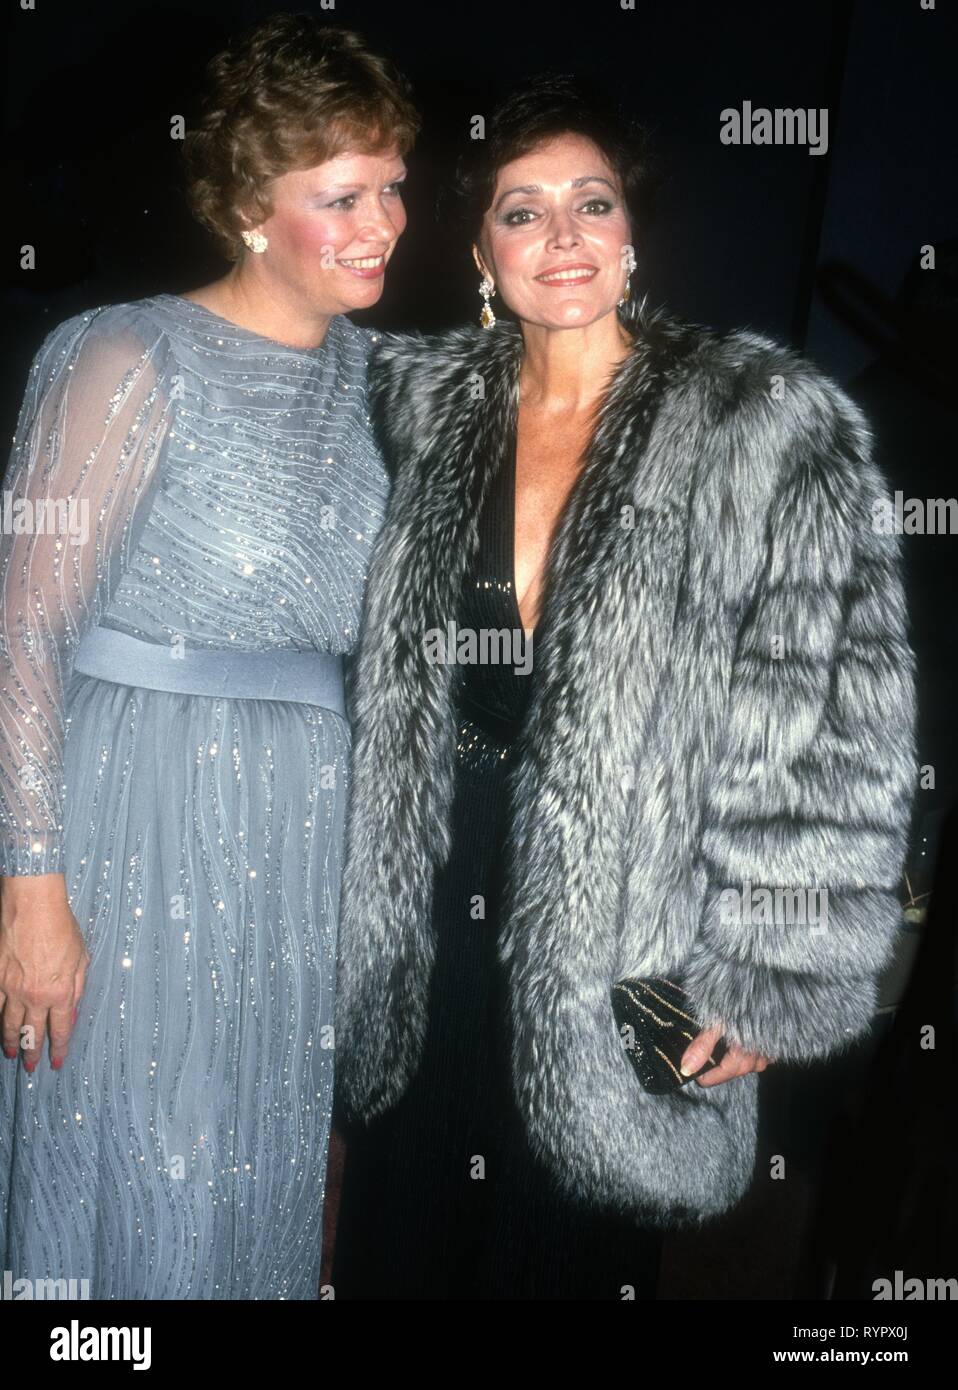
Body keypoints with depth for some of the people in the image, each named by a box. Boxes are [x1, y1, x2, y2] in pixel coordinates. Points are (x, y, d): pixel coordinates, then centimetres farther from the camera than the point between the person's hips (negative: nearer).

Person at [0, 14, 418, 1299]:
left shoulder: (371, 369, 9)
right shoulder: (134, 359, -9)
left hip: (311, 826, 6)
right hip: (141, 807, -5)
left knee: (263, 1169, 18)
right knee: (133, 1174, 7)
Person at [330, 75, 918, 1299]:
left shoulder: (770, 428, -10)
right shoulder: (425, 407, 3)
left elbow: (836, 720, -12)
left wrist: (775, 970, -14)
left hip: (619, 944, -3)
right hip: (428, 918, 4)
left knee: (566, 1252, 16)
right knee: (397, 1243, 20)